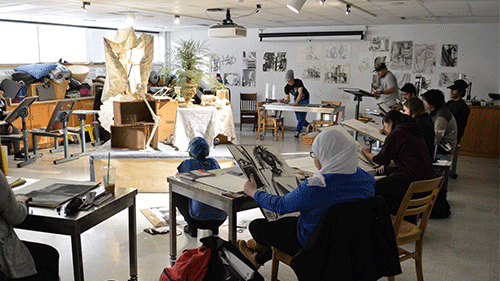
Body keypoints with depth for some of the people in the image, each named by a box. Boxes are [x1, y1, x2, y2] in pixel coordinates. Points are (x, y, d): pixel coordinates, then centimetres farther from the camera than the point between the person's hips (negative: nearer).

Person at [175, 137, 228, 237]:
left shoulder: (187, 164, 0)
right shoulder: (213, 162, 11)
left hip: (199, 217, -4)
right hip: (221, 217, 4)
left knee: (177, 194, 18)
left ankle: (192, 228, 14)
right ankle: (214, 227, 22)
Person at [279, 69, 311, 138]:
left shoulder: (298, 82, -26)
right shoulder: (287, 87, -13)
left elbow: (300, 93, -37)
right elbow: (288, 100, -10)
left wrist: (296, 103, -49)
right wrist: (283, 101, -32)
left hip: (305, 100, -5)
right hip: (296, 100, 5)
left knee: (302, 116, -11)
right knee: (298, 117, 4)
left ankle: (297, 132, -9)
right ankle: (309, 126, 27)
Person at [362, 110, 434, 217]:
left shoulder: (396, 133, -7)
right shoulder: (415, 132, 20)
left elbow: (381, 159, -2)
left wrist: (368, 154, 18)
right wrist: (387, 164, 36)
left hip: (410, 179, -10)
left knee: (373, 188, -3)